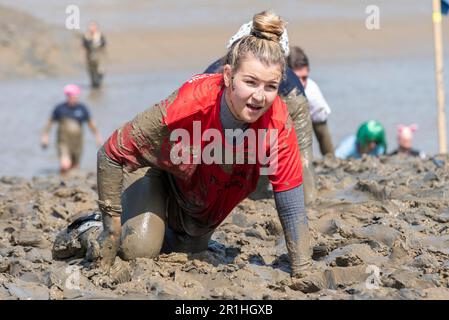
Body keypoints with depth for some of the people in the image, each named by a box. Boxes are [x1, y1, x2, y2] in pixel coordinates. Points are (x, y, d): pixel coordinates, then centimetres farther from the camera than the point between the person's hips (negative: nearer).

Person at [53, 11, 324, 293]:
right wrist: (112, 226, -27)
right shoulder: (187, 106, -42)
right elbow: (110, 156, -30)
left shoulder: (278, 122, -34)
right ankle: (90, 233, 7)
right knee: (140, 249, -24)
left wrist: (302, 272, -27)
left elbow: (290, 203, -25)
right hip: (156, 173, -4)